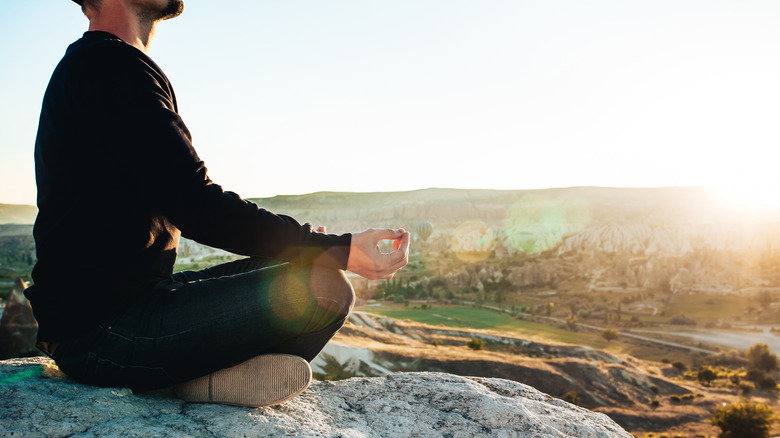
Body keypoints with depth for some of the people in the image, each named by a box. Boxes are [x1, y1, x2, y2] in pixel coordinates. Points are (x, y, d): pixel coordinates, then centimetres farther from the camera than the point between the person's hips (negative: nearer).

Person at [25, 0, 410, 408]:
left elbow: (179, 205, 20)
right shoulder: (110, 63, -13)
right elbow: (196, 207, -20)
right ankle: (210, 374, -4)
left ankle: (216, 369, -3)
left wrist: (305, 244, 15)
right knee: (324, 290, -24)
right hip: (100, 326, -11)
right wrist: (339, 250, -17)